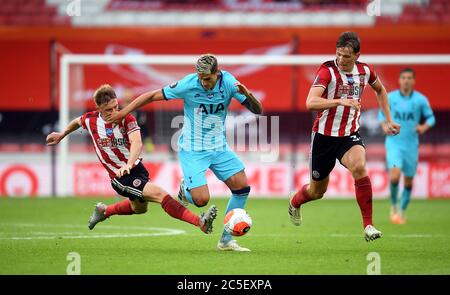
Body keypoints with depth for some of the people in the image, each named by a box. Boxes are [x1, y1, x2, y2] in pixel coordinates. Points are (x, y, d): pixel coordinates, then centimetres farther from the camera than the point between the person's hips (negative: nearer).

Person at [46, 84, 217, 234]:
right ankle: (200, 222, -30)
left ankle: (104, 211, 53)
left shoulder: (126, 119, -14)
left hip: (137, 168, 3)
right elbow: (77, 122, 15)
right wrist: (62, 135, 32)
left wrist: (128, 164, -48)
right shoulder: (91, 120, -10)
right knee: (159, 194, -21)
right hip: (121, 178, -3)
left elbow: (137, 143, -30)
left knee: (139, 208, 28)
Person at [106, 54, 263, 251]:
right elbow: (152, 96, -10)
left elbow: (258, 110, -10)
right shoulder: (188, 84, -20)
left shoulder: (228, 82, -12)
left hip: (219, 147, 4)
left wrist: (247, 94, -31)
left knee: (242, 187, -7)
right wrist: (124, 111, -14)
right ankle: (185, 190, 22)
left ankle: (226, 240, 6)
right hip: (192, 150, -4)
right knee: (201, 200, -17)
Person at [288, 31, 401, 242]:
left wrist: (388, 120, 18)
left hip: (350, 135, 2)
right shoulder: (327, 71, -18)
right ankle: (294, 203, 49)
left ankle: (368, 226, -23)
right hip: (325, 135, -2)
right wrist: (340, 101, -43)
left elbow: (380, 90, 21)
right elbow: (310, 103, -32)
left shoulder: (365, 71, -3)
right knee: (317, 191, 11)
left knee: (359, 167, -30)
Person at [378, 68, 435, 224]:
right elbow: (382, 113, 13)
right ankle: (393, 205, 4)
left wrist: (424, 126, -14)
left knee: (408, 181, 6)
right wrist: (384, 126, -6)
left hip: (411, 145, 1)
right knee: (395, 176, -20)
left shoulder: (420, 99, -2)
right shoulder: (390, 97, -1)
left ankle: (402, 211, 26)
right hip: (394, 143, -1)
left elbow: (430, 117, 7)